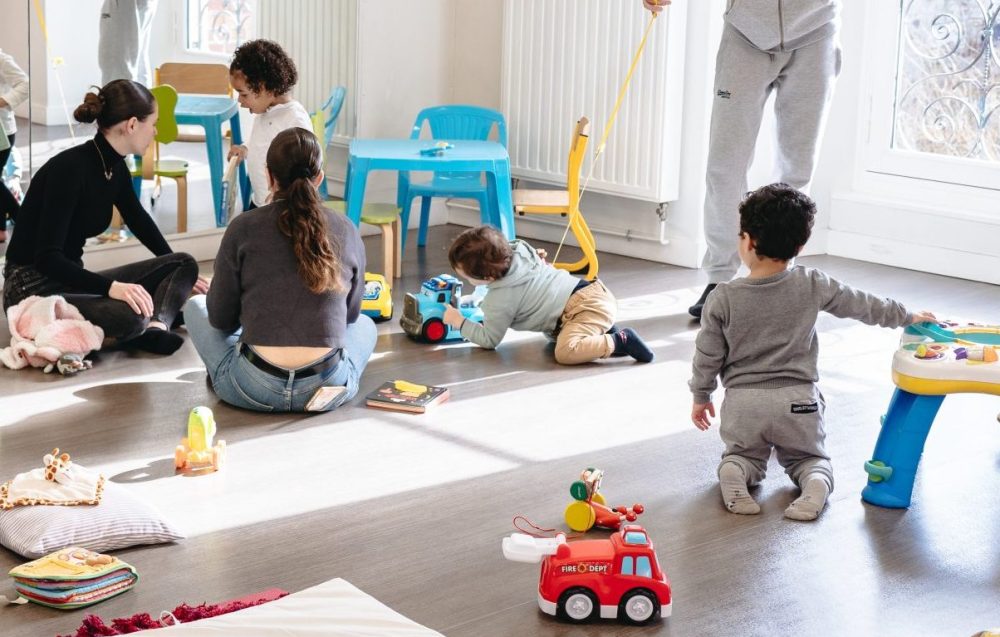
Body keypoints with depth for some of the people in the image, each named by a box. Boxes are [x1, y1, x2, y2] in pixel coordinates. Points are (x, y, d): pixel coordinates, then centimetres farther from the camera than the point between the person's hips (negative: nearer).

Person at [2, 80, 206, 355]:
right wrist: (111, 287, -40)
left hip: (74, 281, 11)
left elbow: (139, 220, 25)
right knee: (128, 316, -40)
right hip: (33, 289, -11)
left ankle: (155, 326, -24)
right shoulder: (69, 169, -21)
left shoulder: (115, 167, 5)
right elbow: (47, 257, -27)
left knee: (184, 264, -1)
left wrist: (180, 273, 36)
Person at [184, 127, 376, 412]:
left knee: (195, 305, 25)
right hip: (328, 390, 2)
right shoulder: (347, 233, 2)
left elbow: (221, 318, 3)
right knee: (365, 325, 35)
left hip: (254, 389, -2)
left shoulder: (243, 229, -5)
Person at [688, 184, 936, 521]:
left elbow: (708, 356, -2)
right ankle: (816, 483, -14)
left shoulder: (723, 298, -10)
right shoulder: (812, 286, -7)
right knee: (809, 457, 21)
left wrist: (701, 396, 16)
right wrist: (908, 316, 21)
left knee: (743, 454, 23)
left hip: (743, 403, 0)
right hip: (798, 401, 1)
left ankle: (735, 470, -13)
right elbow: (863, 305, 5)